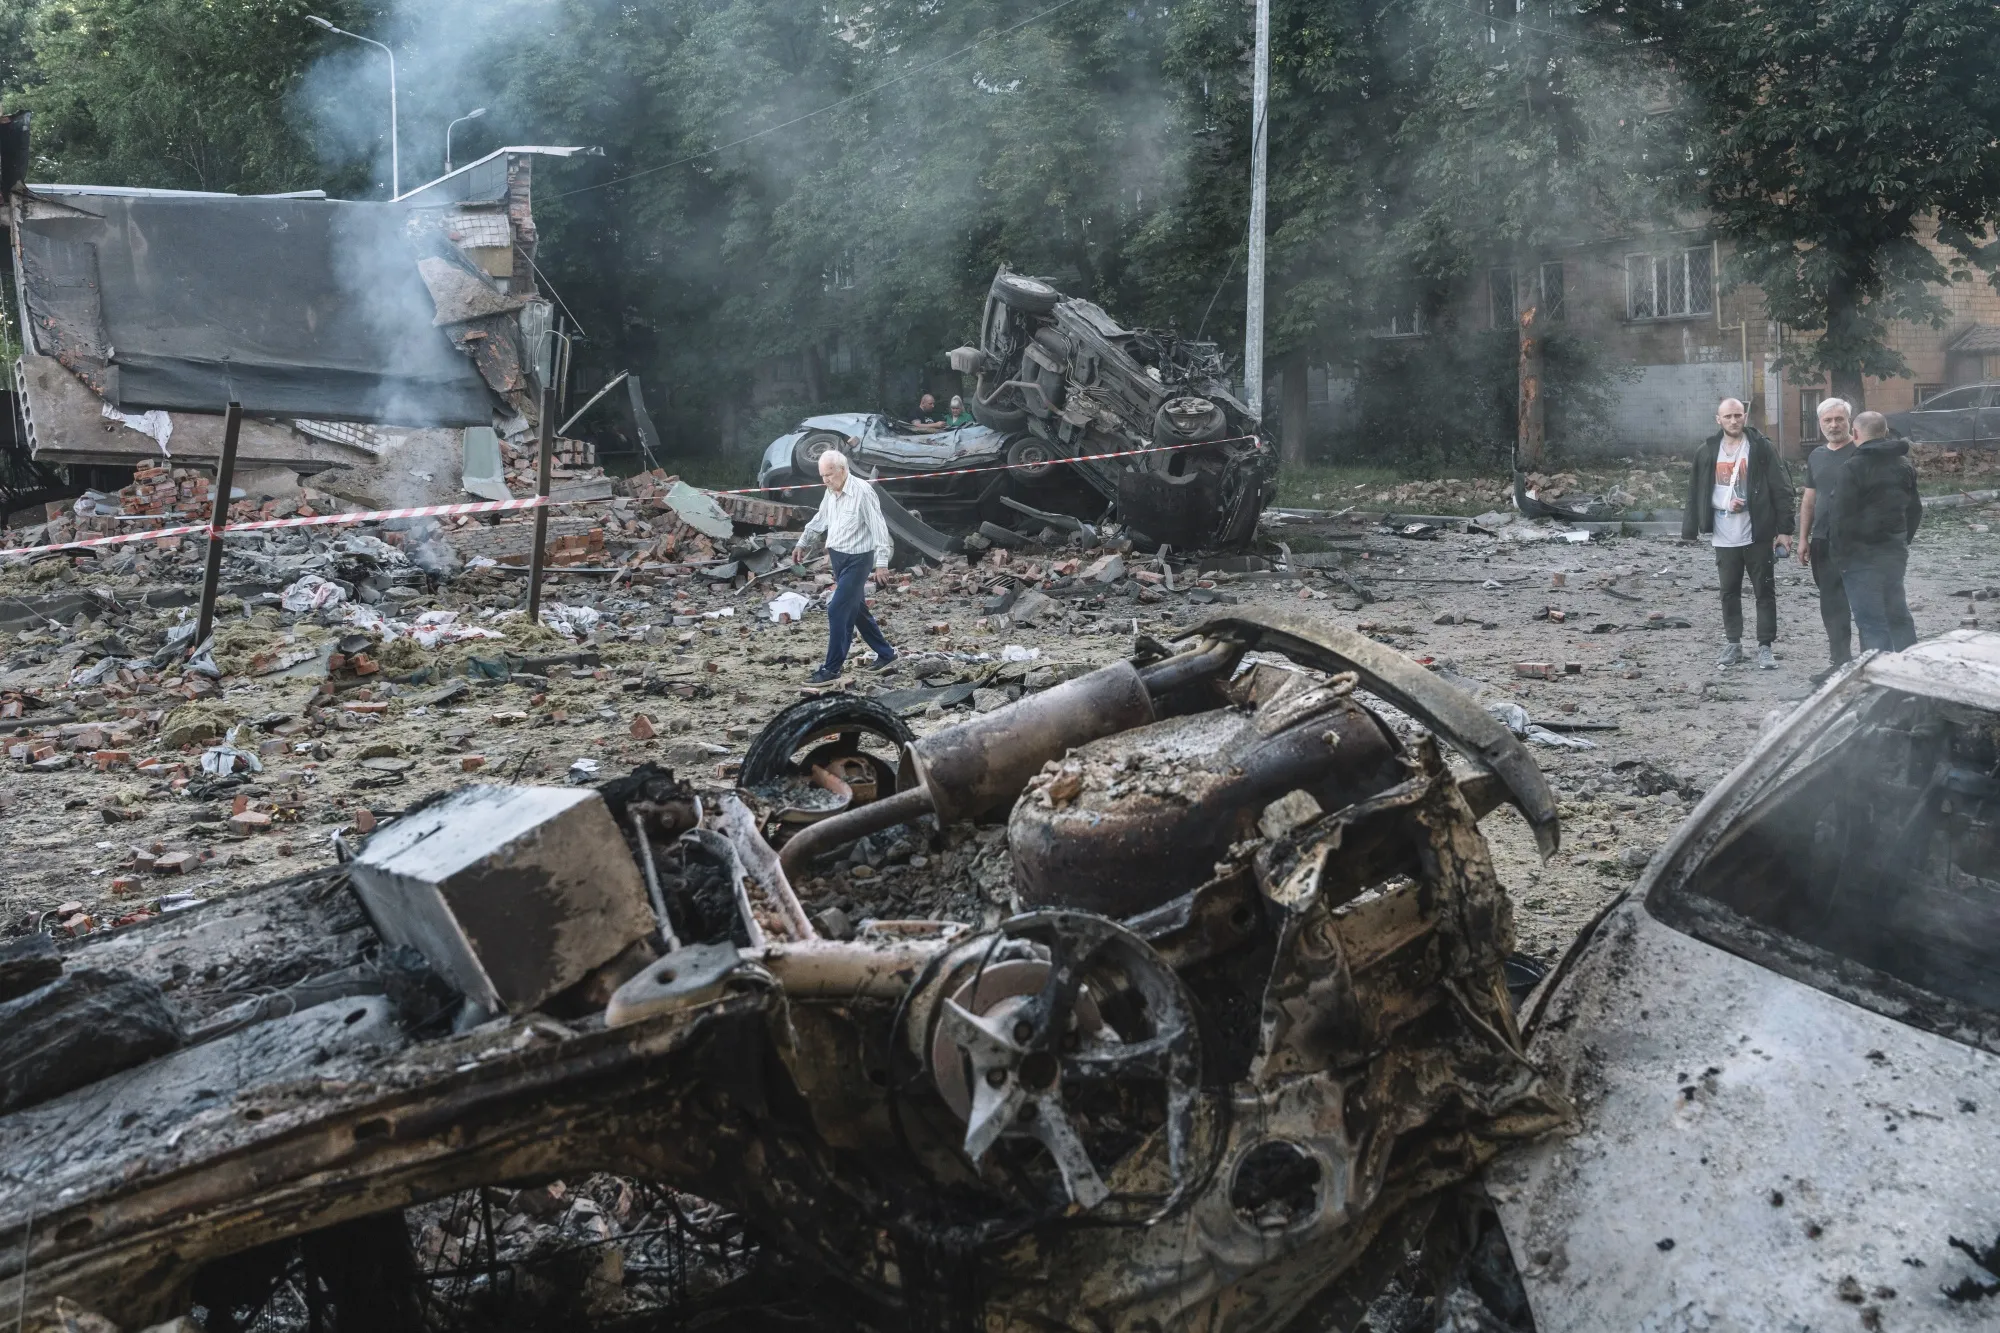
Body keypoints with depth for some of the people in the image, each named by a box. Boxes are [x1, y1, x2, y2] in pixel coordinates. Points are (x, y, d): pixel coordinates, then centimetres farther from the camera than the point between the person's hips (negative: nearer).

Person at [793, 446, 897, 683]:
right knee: (856, 609, 16)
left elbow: (878, 527, -20)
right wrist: (802, 543, 30)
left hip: (857, 560, -8)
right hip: (838, 557, 8)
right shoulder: (831, 492, 6)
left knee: (837, 610, -10)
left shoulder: (862, 491, -19)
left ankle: (832, 669, -4)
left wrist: (881, 561, -25)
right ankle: (886, 653, 31)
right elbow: (819, 520, 22)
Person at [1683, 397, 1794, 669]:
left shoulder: (1762, 448, -3)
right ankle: (1733, 644, 22)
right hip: (1723, 537, 3)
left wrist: (1784, 529, -10)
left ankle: (1765, 647, 9)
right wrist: (1690, 529, 5)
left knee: (1764, 591, 3)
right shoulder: (1707, 452, 5)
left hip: (1757, 534, -3)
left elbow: (1781, 490, -5)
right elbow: (1696, 492, 9)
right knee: (1729, 591, 11)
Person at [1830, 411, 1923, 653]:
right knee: (1898, 615, 16)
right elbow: (1915, 510, 18)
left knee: (1872, 622, -6)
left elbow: (1843, 516, -17)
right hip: (1895, 550, 7)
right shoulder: (1904, 465, 11)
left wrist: (1840, 556, -11)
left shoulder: (1855, 468, -14)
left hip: (1862, 554, -7)